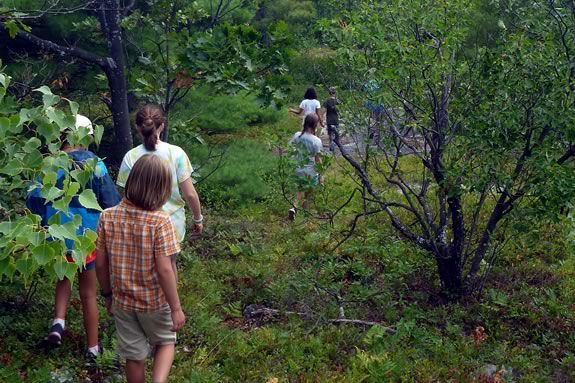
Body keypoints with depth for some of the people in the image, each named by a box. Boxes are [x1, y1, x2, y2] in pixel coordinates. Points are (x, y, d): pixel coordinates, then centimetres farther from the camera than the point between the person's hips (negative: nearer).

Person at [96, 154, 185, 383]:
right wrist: (176, 308, -11)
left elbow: (100, 264, -4)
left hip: (122, 301, 3)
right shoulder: (160, 222, -23)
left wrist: (107, 294, 12)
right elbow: (164, 270, -22)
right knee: (165, 342, 22)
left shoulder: (108, 217, -11)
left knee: (134, 356, 19)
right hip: (155, 302, -3)